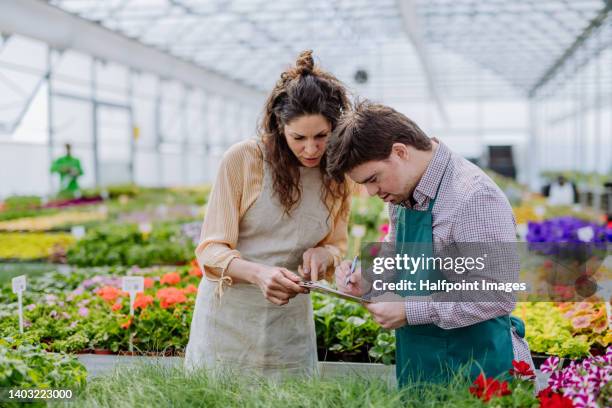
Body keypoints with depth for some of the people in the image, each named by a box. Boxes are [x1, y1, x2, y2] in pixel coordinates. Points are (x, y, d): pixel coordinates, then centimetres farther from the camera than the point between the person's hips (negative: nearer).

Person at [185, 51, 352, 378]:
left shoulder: (337, 174, -1)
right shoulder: (242, 159, -13)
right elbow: (211, 250, -12)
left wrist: (321, 255, -12)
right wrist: (258, 273, -32)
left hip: (289, 324, 3)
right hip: (229, 317, -3)